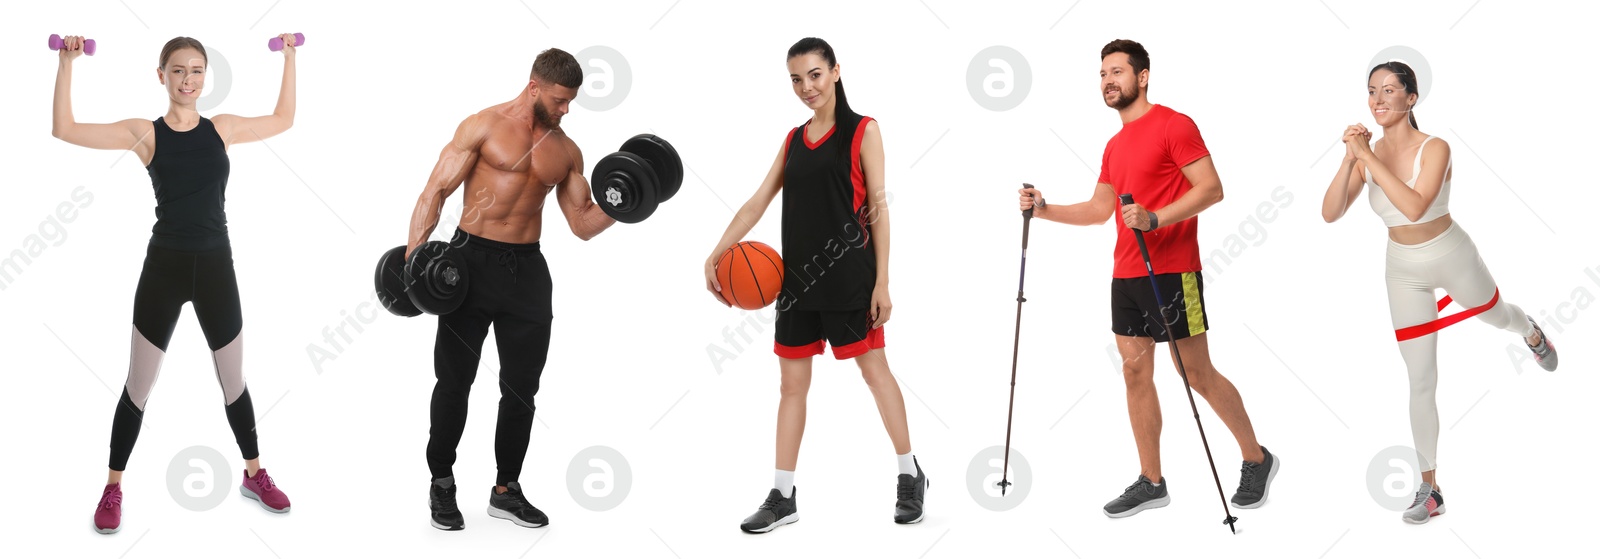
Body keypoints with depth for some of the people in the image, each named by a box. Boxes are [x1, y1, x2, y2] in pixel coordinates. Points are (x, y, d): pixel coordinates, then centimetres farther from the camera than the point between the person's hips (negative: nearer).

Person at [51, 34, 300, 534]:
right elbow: (64, 129, -9)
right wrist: (67, 63, -12)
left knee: (234, 382, 15)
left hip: (215, 266, 2)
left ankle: (254, 475, 32)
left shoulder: (223, 128, 4)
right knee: (139, 387, 7)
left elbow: (283, 120, 19)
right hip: (164, 267, -2)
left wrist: (289, 58, 17)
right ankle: (113, 488, 20)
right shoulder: (145, 133, -4)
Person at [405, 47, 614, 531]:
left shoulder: (566, 151, 10)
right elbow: (435, 192, -7)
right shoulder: (484, 127, -4)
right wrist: (413, 255, -17)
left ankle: (506, 490, 21)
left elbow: (583, 224, 12)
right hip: (472, 260, -4)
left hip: (527, 269, 4)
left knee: (521, 389, 7)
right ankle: (441, 483, 19)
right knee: (454, 380, 4)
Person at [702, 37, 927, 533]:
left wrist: (882, 282, -11)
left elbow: (878, 208, -7)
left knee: (874, 370, 4)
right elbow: (758, 202, 11)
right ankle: (782, 497, 12)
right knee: (792, 383, 7)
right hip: (798, 276, 5)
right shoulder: (794, 139, 12)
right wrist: (716, 254, 2)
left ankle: (910, 476, 20)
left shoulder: (863, 131, -4)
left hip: (848, 277, -5)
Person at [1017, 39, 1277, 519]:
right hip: (1125, 276, 8)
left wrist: (1154, 219, -24)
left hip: (1171, 273, -8)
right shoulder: (1114, 146, 17)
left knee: (1198, 374, -3)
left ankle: (1257, 460, 14)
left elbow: (1212, 189, -14)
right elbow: (1099, 209, 21)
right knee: (1135, 372, 6)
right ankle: (1151, 482, 12)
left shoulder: (1173, 125, -8)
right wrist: (1044, 210, 8)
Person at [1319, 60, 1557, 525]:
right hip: (1403, 272, 3)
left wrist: (1369, 157, -40)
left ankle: (1532, 334, 69)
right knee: (1421, 382, 5)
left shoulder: (1434, 149, -24)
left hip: (1451, 258, -2)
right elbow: (1330, 213, -20)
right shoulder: (1367, 155, -12)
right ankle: (1430, 489, 13)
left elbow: (1414, 207, -39)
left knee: (1496, 316, 29)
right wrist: (1349, 159, -32)